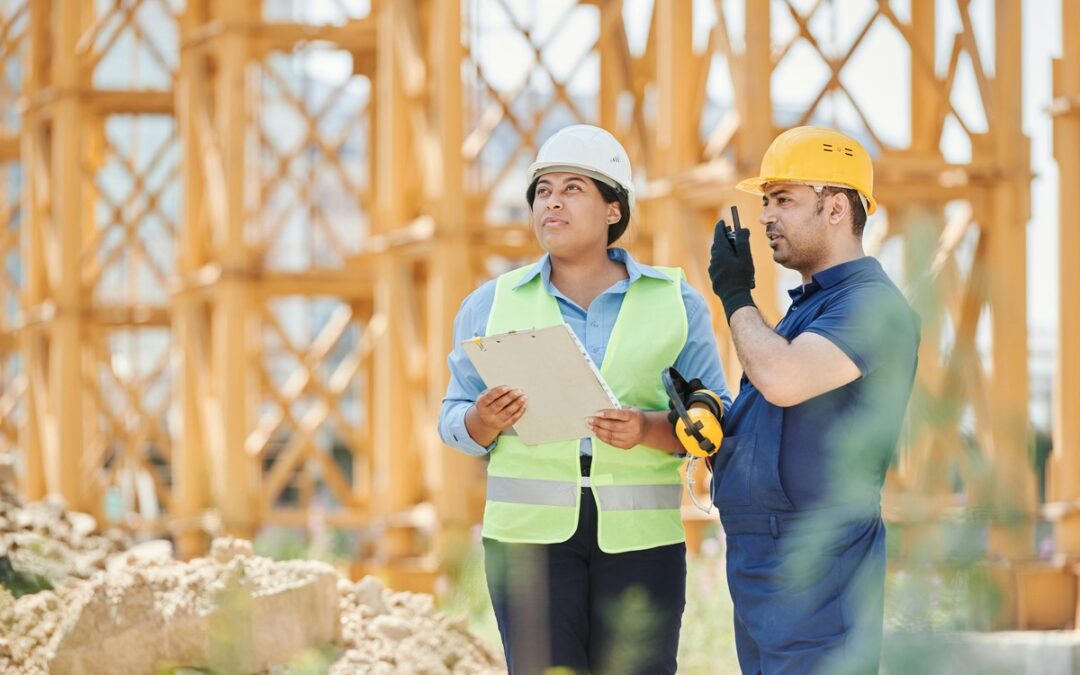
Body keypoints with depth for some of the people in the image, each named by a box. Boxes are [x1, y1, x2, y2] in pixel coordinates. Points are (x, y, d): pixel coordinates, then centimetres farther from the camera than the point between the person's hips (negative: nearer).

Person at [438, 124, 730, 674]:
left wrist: (650, 430, -17)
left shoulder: (676, 302, 8)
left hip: (640, 536, 0)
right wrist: (485, 421, -13)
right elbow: (455, 421, 11)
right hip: (530, 528, 0)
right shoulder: (493, 304, 10)